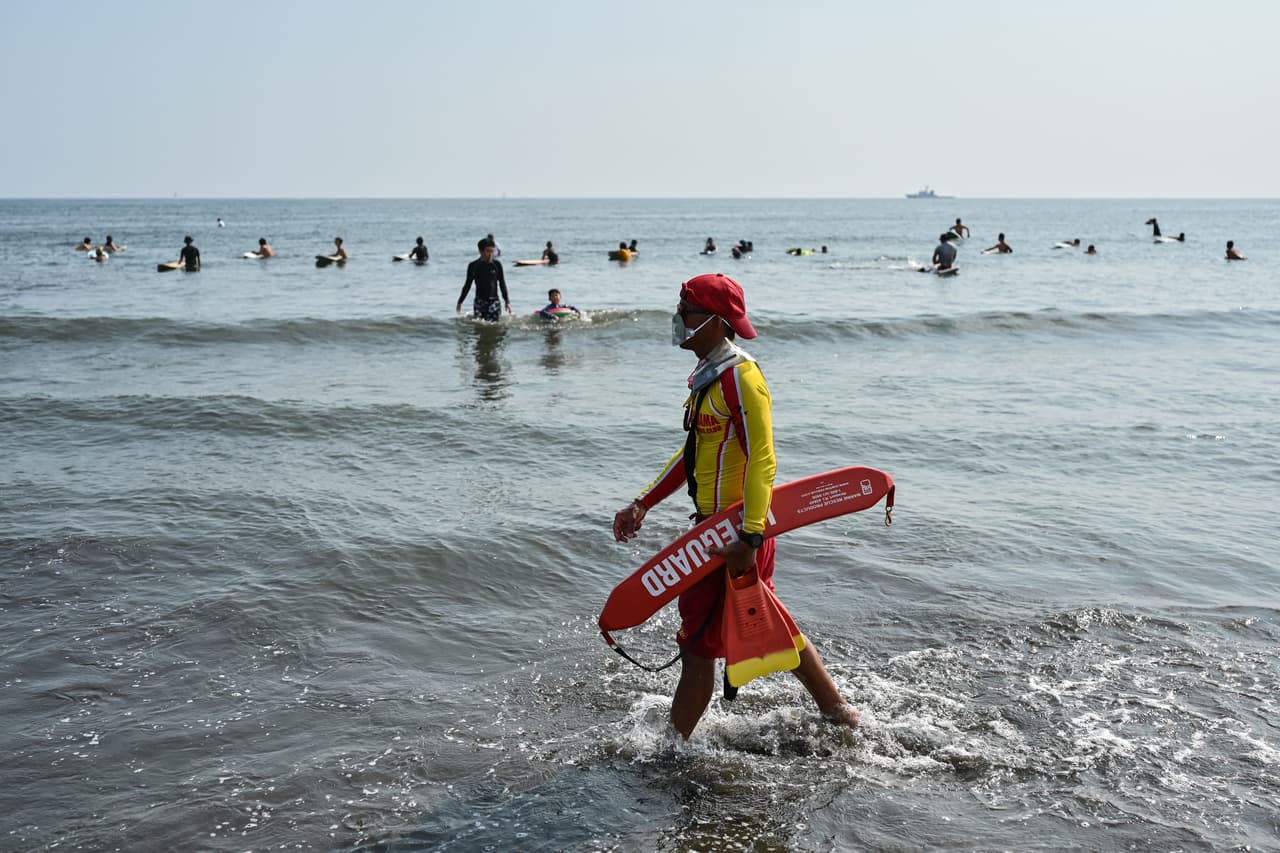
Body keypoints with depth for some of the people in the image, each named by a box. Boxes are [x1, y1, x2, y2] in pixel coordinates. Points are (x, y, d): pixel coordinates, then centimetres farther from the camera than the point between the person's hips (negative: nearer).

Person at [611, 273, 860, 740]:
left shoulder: (739, 377, -17)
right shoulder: (708, 375, 14)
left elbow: (762, 462, -22)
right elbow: (694, 453, 22)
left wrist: (749, 538, -28)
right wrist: (643, 503, 18)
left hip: (736, 533, -10)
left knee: (698, 643, -1)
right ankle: (836, 710, 32)